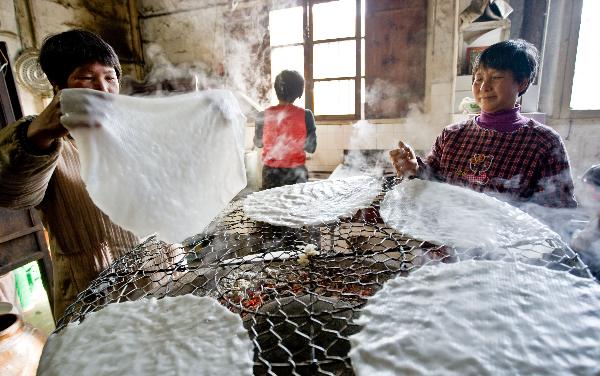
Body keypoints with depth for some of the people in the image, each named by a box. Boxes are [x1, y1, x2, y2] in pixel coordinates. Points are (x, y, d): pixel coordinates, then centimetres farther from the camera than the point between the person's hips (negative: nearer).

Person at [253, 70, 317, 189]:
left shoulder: (264, 116, -8)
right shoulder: (305, 115, -12)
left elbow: (258, 143, 7)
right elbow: (311, 148, -5)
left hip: (271, 172, 1)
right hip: (296, 173, -1)